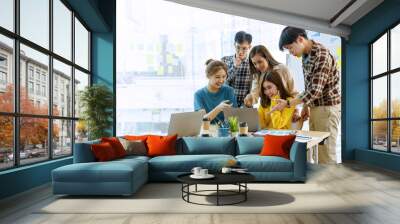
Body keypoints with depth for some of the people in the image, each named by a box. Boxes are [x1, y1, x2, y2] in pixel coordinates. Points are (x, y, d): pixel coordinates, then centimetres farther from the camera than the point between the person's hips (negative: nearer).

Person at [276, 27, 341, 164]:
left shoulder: (322, 56, -21)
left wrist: (288, 104, -22)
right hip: (315, 107, 8)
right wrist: (306, 106, 11)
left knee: (326, 152, -2)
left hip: (327, 107, -8)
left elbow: (315, 90, -25)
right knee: (315, 151, 12)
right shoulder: (306, 55, 7)